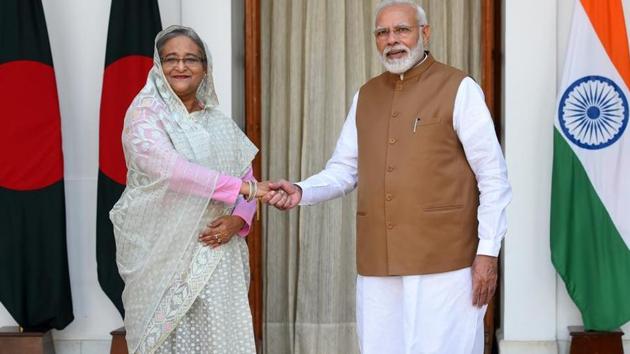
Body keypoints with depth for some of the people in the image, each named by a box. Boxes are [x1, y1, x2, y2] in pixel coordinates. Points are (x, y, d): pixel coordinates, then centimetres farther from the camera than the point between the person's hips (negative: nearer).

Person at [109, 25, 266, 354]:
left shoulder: (220, 123, 13)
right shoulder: (144, 115, -3)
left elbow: (247, 178, 14)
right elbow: (171, 169, -19)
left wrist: (237, 220, -7)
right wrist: (243, 187, -19)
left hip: (216, 254, 4)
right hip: (164, 254, -4)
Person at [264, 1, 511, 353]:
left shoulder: (459, 89, -3)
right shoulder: (365, 96, 14)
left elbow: (493, 177, -4)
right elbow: (343, 170, 14)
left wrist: (488, 251, -9)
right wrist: (301, 192, -6)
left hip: (444, 260, -5)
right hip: (378, 263, 5)